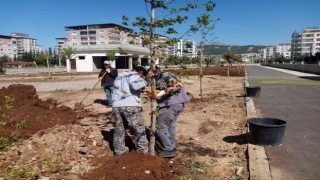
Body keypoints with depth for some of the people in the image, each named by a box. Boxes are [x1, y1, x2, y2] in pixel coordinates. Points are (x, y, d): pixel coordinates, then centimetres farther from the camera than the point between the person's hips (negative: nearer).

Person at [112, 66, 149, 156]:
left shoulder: (118, 77, 28)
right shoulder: (134, 75, 2)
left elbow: (117, 90, 24)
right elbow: (136, 86, -17)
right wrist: (143, 82, 0)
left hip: (116, 106, 7)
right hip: (131, 105, -6)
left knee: (119, 128, 16)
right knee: (139, 127, 6)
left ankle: (119, 149, 24)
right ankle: (143, 148, 11)